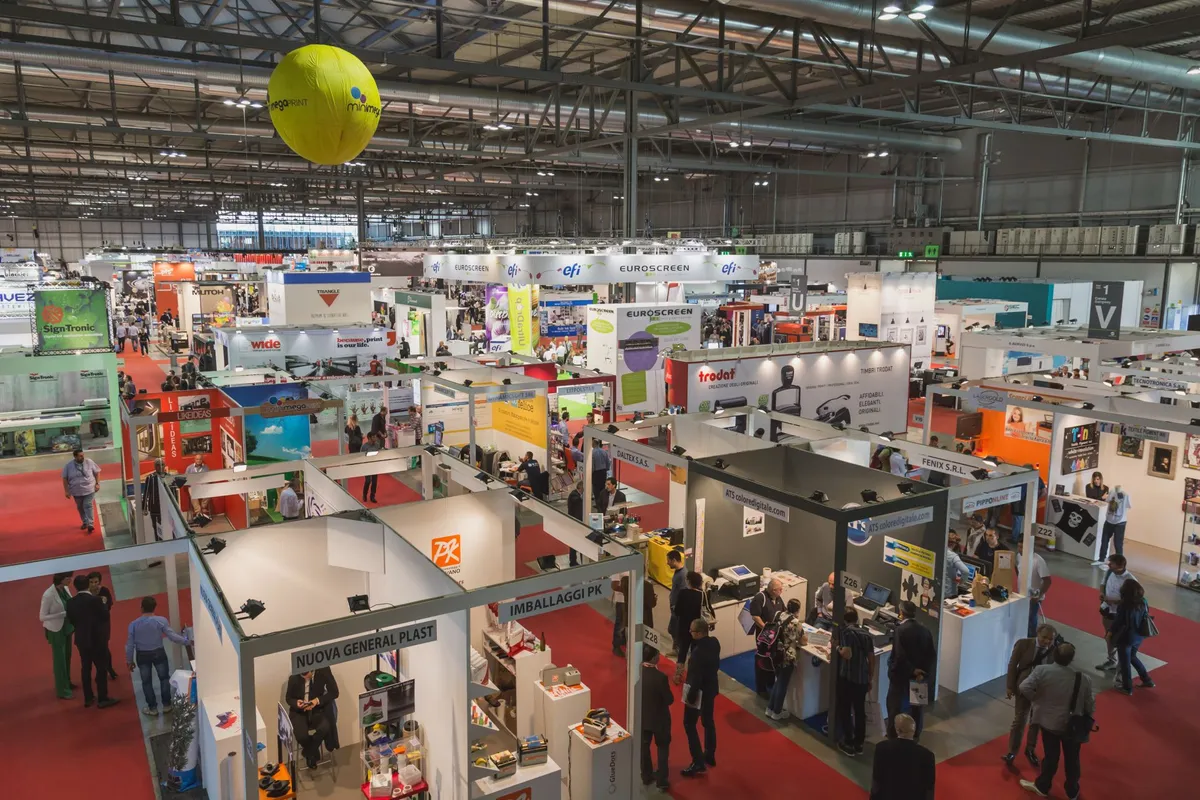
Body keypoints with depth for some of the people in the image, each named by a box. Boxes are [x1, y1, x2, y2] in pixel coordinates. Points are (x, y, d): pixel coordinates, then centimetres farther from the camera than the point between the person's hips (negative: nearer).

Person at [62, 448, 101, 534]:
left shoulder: (89, 462, -6)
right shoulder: (69, 465, -5)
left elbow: (97, 472, 4)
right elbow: (65, 478, 1)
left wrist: (97, 483, -3)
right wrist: (66, 491, -3)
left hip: (89, 489, -2)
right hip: (77, 491, 2)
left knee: (87, 506, -12)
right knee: (80, 508, 14)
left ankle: (90, 524, -14)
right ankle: (85, 522, 31)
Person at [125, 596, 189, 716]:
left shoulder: (134, 624, -9)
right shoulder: (161, 620, -15)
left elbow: (130, 644, -4)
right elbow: (172, 636, -16)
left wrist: (129, 660, 7)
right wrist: (185, 640, -2)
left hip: (142, 655, 1)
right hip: (158, 653, -1)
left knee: (146, 682, 14)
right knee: (164, 678, 16)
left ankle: (152, 708, 19)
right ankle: (166, 705, 20)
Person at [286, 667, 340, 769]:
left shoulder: (323, 670, -15)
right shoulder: (294, 677, -14)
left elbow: (334, 692, -7)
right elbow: (288, 698, 3)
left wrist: (318, 700, -21)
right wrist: (296, 703, -20)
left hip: (317, 709, 1)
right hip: (298, 712, -1)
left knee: (325, 728, -30)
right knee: (302, 736, -28)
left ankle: (308, 751, 1)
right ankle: (313, 752, 9)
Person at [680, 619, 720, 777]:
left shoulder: (698, 652, -33)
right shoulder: (714, 643, -8)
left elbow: (696, 678, -26)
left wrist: (691, 697, -15)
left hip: (699, 691, -8)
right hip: (711, 687, 8)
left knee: (689, 724, 7)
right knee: (708, 721, 23)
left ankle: (698, 763, 10)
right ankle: (710, 756, 38)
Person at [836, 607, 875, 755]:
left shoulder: (845, 631, -10)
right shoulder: (866, 634, 7)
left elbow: (847, 654, -22)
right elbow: (872, 659, 9)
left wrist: (838, 649, -2)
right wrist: (870, 678, 19)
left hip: (847, 677, -5)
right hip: (862, 678, 5)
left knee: (845, 711, 8)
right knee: (860, 711, 14)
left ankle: (848, 744, 11)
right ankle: (859, 744, 21)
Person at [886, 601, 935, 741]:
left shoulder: (901, 629, -21)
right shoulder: (924, 630, -4)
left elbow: (899, 656, -27)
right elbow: (932, 655, -4)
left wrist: (912, 670, -16)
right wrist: (923, 671, -7)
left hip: (901, 675, -5)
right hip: (918, 674, 5)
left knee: (895, 705, 10)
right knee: (917, 705, 19)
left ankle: (893, 736, 17)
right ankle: (915, 735, 30)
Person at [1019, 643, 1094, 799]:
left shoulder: (1042, 671, -22)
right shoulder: (1083, 679, -17)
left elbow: (1025, 688, -26)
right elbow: (1089, 705, -7)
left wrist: (1035, 699, -5)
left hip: (1049, 722, -1)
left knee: (1050, 757, 18)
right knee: (1072, 759, 21)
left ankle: (1042, 786, 35)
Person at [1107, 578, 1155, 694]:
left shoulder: (1124, 605, -26)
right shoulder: (1143, 602, -8)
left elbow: (1117, 621, -18)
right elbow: (1146, 618, 4)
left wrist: (1110, 633, -4)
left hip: (1125, 638, -6)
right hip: (1138, 637, 6)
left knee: (1125, 662, 12)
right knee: (1132, 657, 30)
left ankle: (1127, 688, 25)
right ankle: (1147, 680, 37)